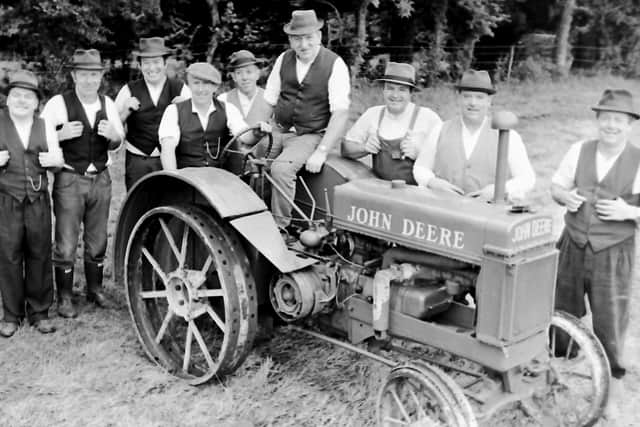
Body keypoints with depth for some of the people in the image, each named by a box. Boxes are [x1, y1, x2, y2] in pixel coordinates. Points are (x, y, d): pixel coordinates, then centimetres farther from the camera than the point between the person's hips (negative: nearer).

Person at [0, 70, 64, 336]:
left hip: (38, 201, 2)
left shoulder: (45, 127, 11)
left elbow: (58, 160, 13)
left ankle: (39, 312, 17)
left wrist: (51, 159, -8)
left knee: (40, 255, 5)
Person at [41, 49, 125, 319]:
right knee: (66, 242, 1)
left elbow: (117, 142, 14)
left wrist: (111, 134, -9)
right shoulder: (58, 104, -9)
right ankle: (64, 297, 14)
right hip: (69, 180, -4)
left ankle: (95, 289, 30)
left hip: (100, 179, 4)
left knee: (97, 239, 13)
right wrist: (62, 134, -24)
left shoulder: (107, 104, 5)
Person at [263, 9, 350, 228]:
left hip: (310, 136, -5)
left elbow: (340, 113, -14)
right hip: (278, 131, 5)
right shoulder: (283, 59, 6)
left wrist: (321, 152, -21)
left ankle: (280, 225, -14)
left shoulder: (335, 65, -9)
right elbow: (268, 101, 11)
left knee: (280, 168, -30)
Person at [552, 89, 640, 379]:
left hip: (614, 252, -3)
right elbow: (556, 186, 10)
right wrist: (565, 196, -10)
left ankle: (611, 372, 25)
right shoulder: (579, 151, 2)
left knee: (610, 315, 3)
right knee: (562, 310, 12)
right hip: (574, 244, 3)